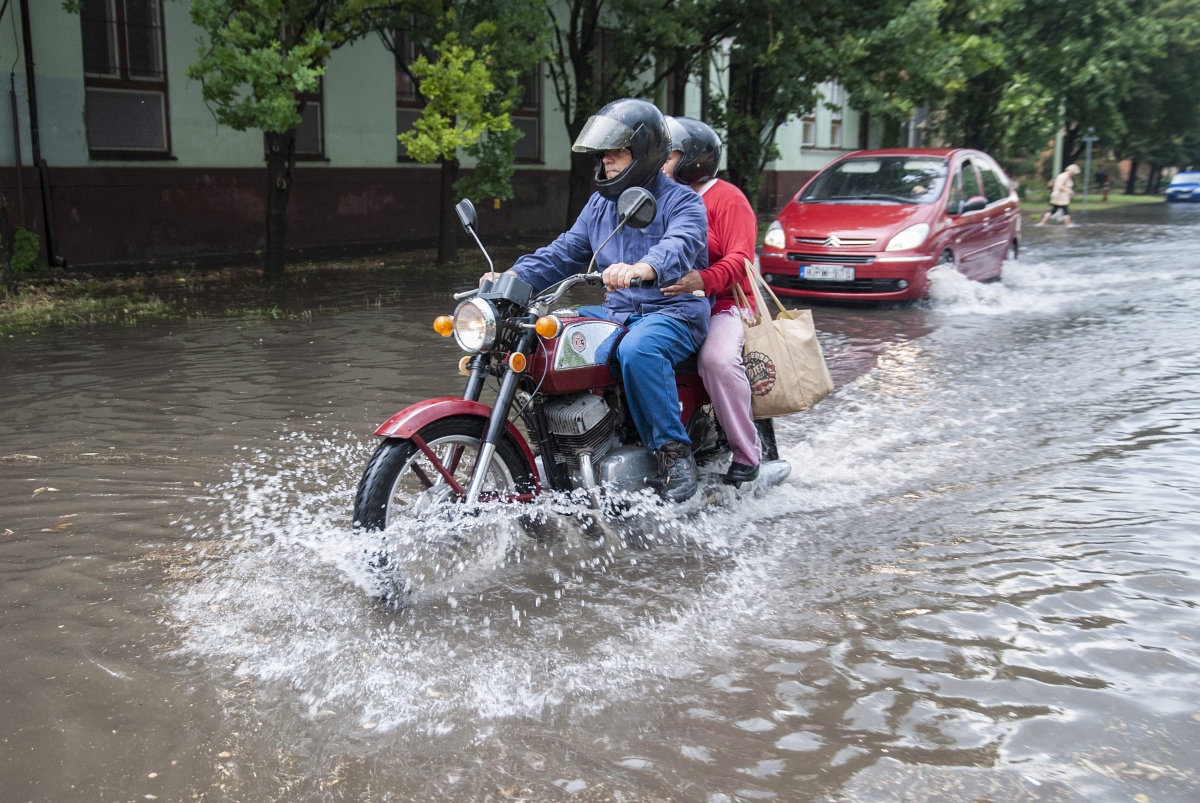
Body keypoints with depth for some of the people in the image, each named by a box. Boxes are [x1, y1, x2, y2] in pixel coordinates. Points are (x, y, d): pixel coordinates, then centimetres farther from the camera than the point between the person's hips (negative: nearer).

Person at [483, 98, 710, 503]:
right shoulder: (599, 205, 17)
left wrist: (640, 269, -50)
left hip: (674, 314, -7)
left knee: (637, 350, -39)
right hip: (617, 313, 7)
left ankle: (673, 451, -25)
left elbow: (679, 246, -28)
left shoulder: (682, 202, -6)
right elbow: (563, 253, 13)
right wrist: (512, 278, -4)